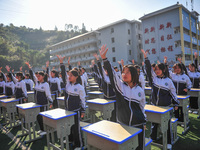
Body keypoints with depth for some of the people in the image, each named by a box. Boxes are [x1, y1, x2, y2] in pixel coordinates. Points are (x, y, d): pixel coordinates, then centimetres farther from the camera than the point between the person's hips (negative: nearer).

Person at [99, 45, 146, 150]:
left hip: (137, 125, 0)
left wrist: (143, 121, 15)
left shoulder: (140, 90, -2)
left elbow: (142, 107, 10)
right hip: (122, 124, 0)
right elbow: (112, 73, -20)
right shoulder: (120, 86, -6)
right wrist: (104, 58, -32)